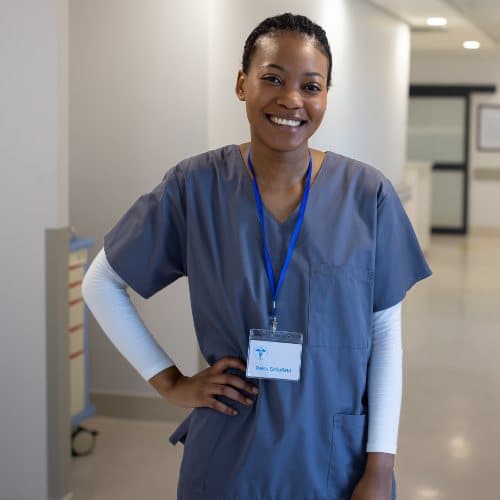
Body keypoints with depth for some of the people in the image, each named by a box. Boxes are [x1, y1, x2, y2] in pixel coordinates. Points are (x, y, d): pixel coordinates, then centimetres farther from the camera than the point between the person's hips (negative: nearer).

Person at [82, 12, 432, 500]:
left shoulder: (368, 194, -7)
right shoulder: (194, 186, -8)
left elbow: (386, 334, -2)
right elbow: (101, 283, 2)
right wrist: (169, 381, -4)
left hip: (339, 459, 1)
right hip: (228, 460, 0)